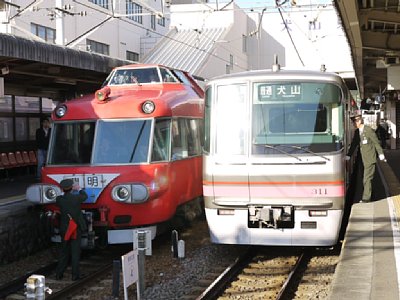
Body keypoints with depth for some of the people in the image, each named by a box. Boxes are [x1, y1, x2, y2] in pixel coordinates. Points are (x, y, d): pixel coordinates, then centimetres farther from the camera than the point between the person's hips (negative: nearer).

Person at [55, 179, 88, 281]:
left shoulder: (59, 199, -9)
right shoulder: (76, 198, -14)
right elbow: (85, 196, 8)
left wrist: (72, 191, 25)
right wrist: (79, 189, 26)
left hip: (64, 230, 3)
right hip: (76, 229, -3)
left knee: (64, 251, 14)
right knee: (75, 252, 4)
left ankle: (59, 274, 15)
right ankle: (75, 274, 6)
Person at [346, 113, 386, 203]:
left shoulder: (369, 130, -15)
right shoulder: (357, 132, 8)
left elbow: (376, 143, -8)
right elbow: (354, 144, 12)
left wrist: (381, 154, -4)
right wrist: (348, 156, 6)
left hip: (370, 159, -8)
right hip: (364, 159, 8)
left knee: (367, 179, -8)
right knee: (367, 179, 15)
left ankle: (366, 199, -5)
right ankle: (367, 198, 25)